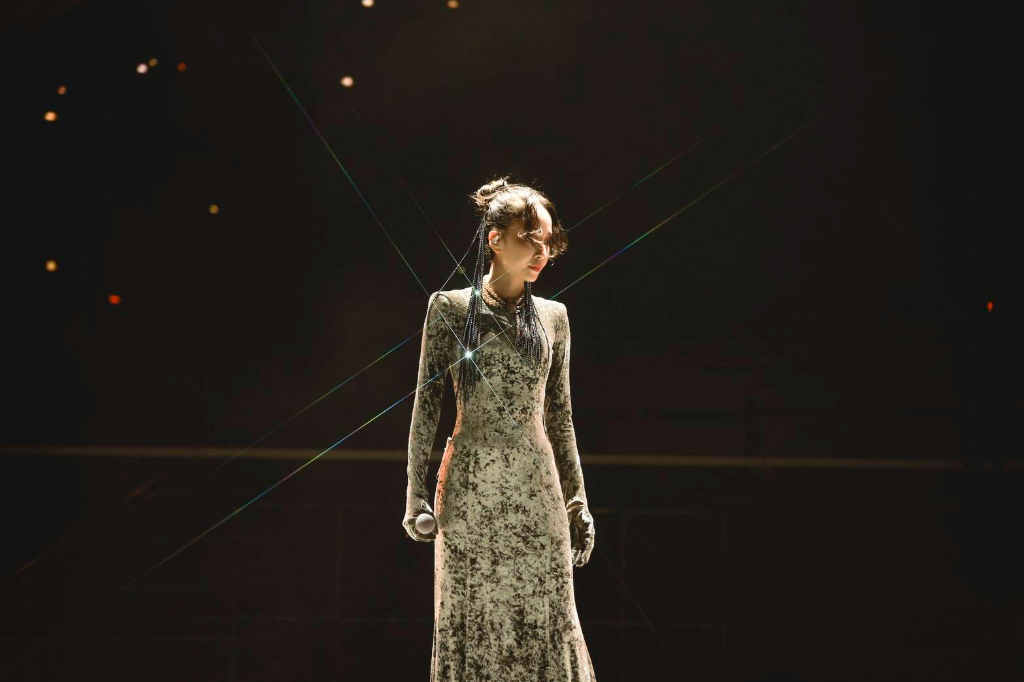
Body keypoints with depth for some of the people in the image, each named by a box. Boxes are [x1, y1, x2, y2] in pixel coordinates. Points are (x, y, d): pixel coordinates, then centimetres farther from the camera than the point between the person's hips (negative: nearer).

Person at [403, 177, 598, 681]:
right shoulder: (450, 308, 3)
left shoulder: (553, 316, 11)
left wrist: (577, 501, 10)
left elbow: (560, 418, 14)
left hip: (537, 490, 2)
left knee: (546, 622, -1)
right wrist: (417, 495, -5)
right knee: (473, 623, 0)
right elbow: (426, 404, 1)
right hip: (470, 492, -2)